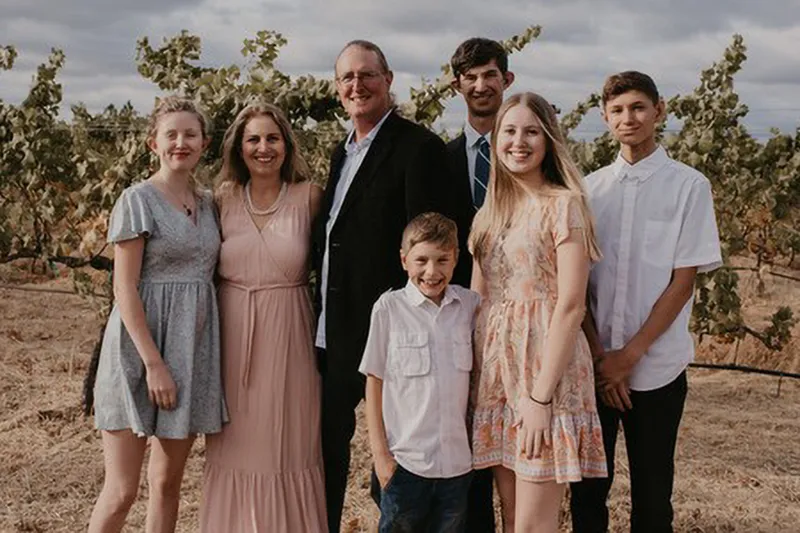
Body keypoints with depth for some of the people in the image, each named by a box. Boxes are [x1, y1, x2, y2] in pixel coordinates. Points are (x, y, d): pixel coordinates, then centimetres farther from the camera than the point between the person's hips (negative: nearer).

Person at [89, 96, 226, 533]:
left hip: (192, 348, 6)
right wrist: (154, 363, -18)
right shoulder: (138, 201, -7)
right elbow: (124, 289, -12)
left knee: (168, 482, 12)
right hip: (142, 344, -6)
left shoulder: (208, 203, 12)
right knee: (121, 492, -5)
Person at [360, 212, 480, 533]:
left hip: (458, 461, 3)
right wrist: (380, 453, -3)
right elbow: (374, 383, 0)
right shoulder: (389, 308, -5)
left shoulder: (470, 305, 2)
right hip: (405, 461, -2)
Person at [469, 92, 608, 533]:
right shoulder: (488, 214, 13)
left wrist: (540, 395, -17)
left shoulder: (563, 204, -7)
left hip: (544, 363, -6)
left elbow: (571, 305, -13)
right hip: (496, 370, 6)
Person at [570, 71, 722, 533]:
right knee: (588, 488, 9)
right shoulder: (591, 188, 6)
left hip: (657, 368, -2)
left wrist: (630, 355, -10)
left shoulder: (689, 186, -3)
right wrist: (598, 355, -6)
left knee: (652, 495, 8)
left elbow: (683, 282, -6)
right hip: (593, 367, 3)